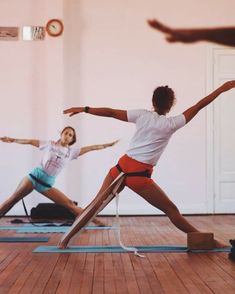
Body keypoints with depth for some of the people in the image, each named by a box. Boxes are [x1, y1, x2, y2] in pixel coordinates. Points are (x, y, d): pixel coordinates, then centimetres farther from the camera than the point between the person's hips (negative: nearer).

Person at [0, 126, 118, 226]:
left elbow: (91, 148, 6)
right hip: (34, 176, -1)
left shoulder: (72, 151, 8)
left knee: (70, 204, -5)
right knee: (12, 200, -2)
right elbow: (31, 141, 7)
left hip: (47, 183, 1)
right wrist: (13, 140, 5)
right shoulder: (50, 144, 5)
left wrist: (109, 144, 6)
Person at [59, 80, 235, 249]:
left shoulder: (142, 115, 8)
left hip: (121, 167, 4)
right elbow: (198, 106, 2)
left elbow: (111, 112, 7)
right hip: (139, 176, -4)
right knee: (171, 210, 5)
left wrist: (84, 109, 13)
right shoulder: (171, 124, -1)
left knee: (96, 204, 12)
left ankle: (66, 239, 14)